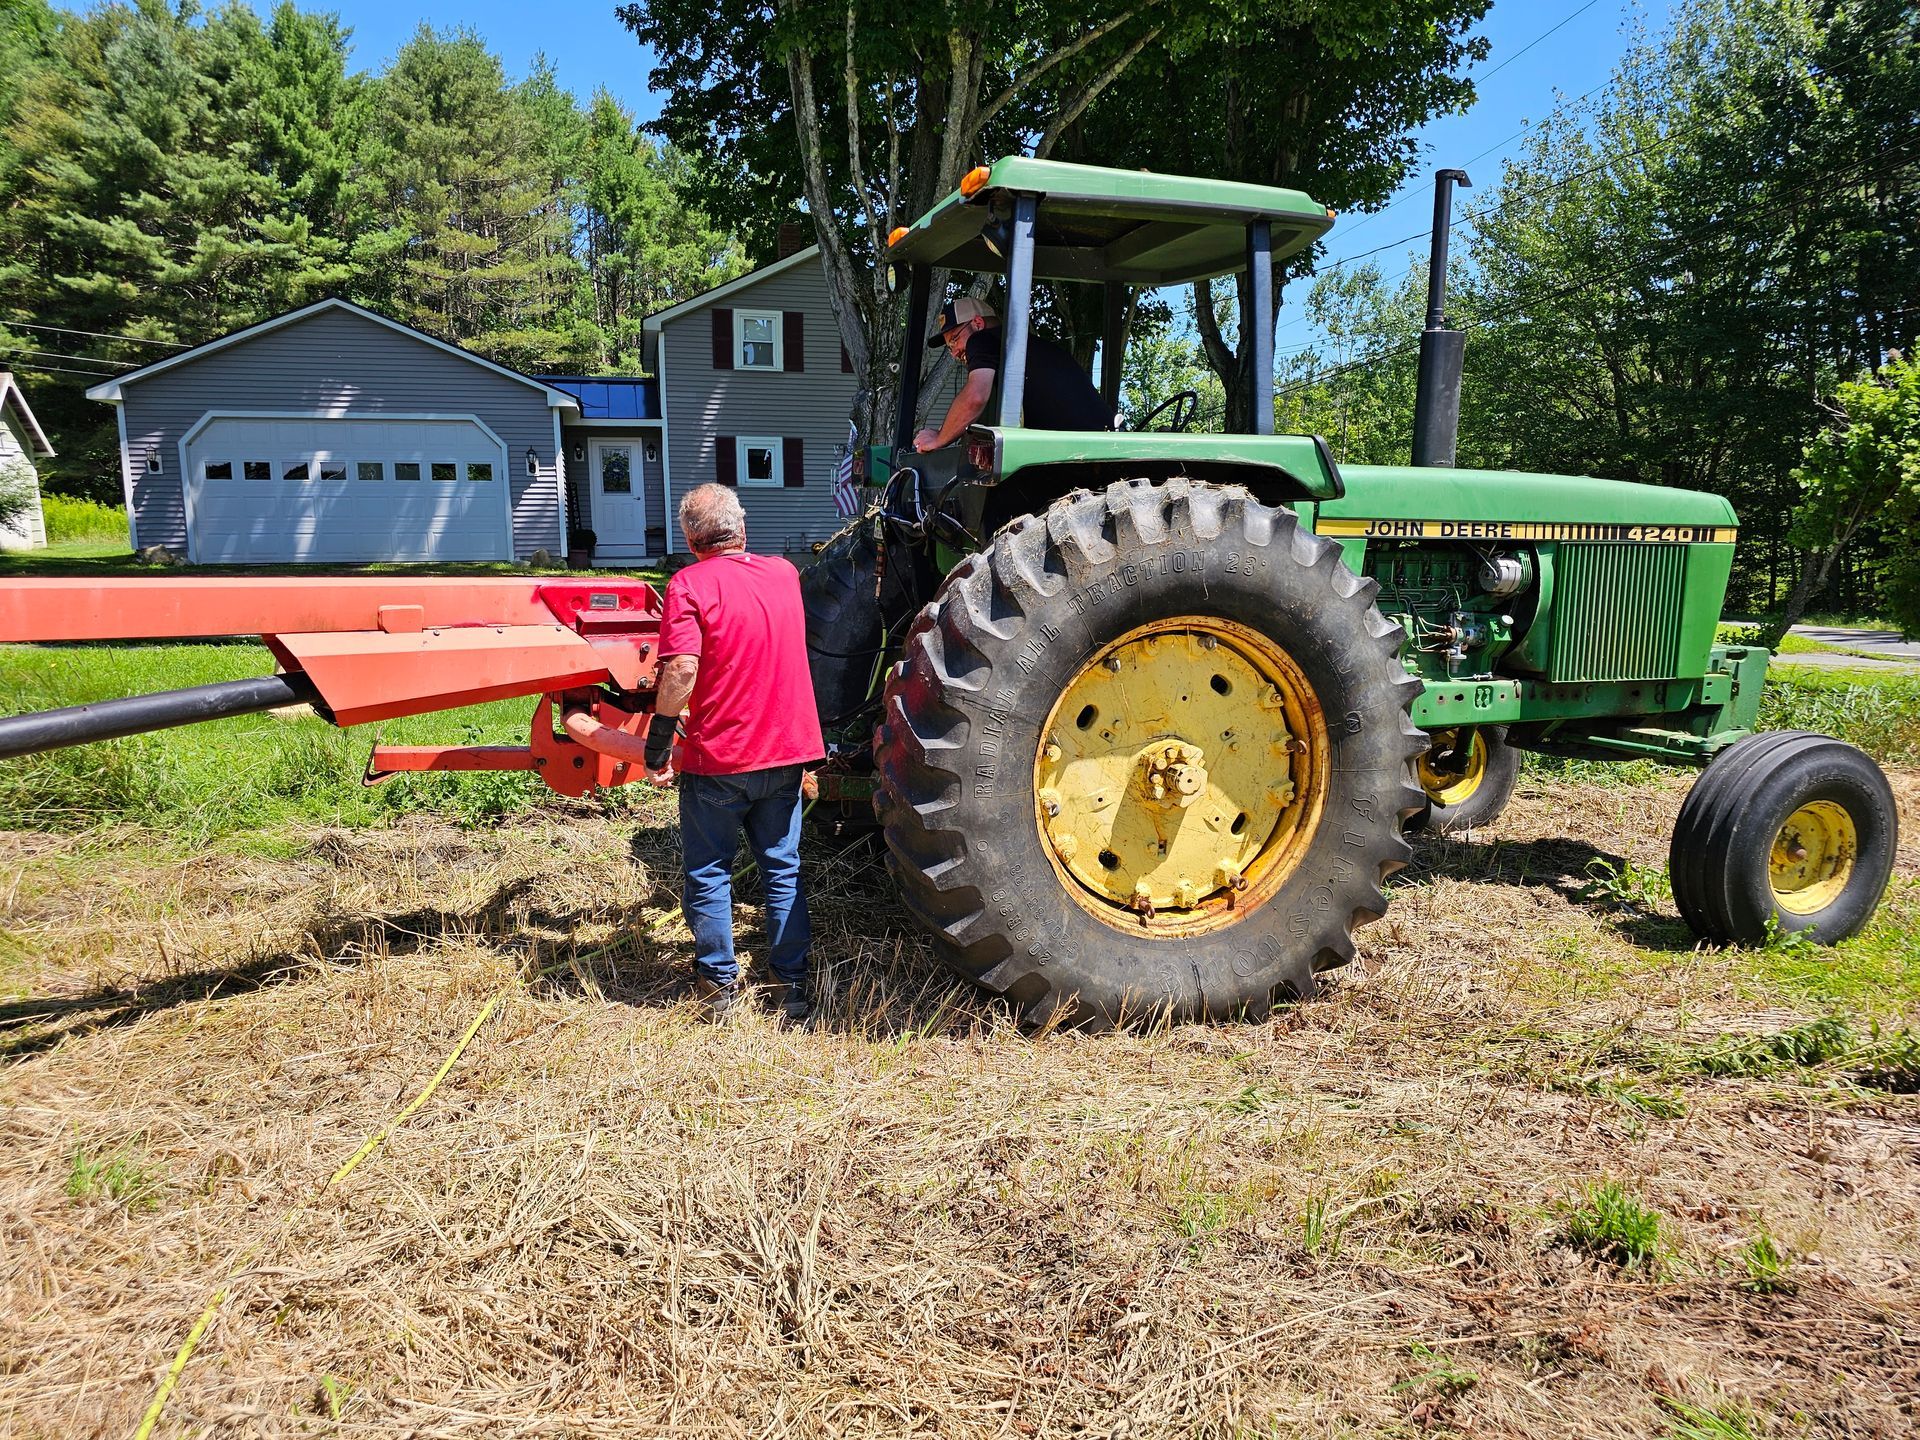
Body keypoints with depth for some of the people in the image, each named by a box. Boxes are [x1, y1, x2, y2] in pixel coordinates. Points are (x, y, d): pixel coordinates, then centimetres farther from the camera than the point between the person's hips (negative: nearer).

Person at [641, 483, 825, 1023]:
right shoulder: (784, 573, 4)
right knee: (782, 868, 15)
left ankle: (719, 984, 22)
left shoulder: (690, 584, -13)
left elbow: (682, 669, -24)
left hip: (717, 758, -4)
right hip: (786, 753, 4)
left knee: (708, 873, 12)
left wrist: (657, 745, -15)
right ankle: (793, 983, 20)